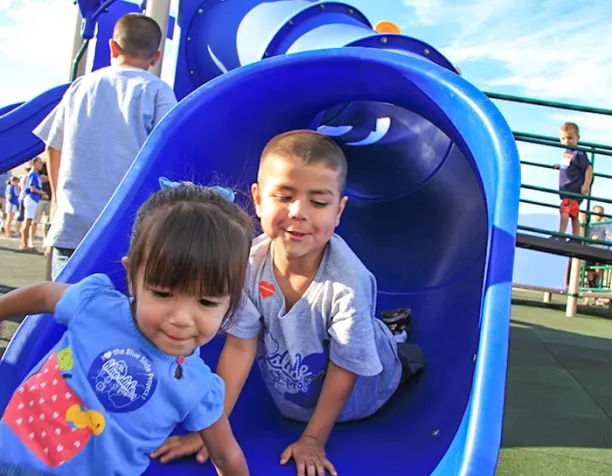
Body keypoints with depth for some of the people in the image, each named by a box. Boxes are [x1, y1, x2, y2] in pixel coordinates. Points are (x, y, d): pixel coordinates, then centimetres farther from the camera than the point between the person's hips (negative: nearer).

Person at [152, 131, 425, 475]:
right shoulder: (249, 263, -27)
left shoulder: (347, 284, -37)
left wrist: (313, 440, -16)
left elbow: (344, 370, -24)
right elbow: (240, 347, -17)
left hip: (355, 398, -4)